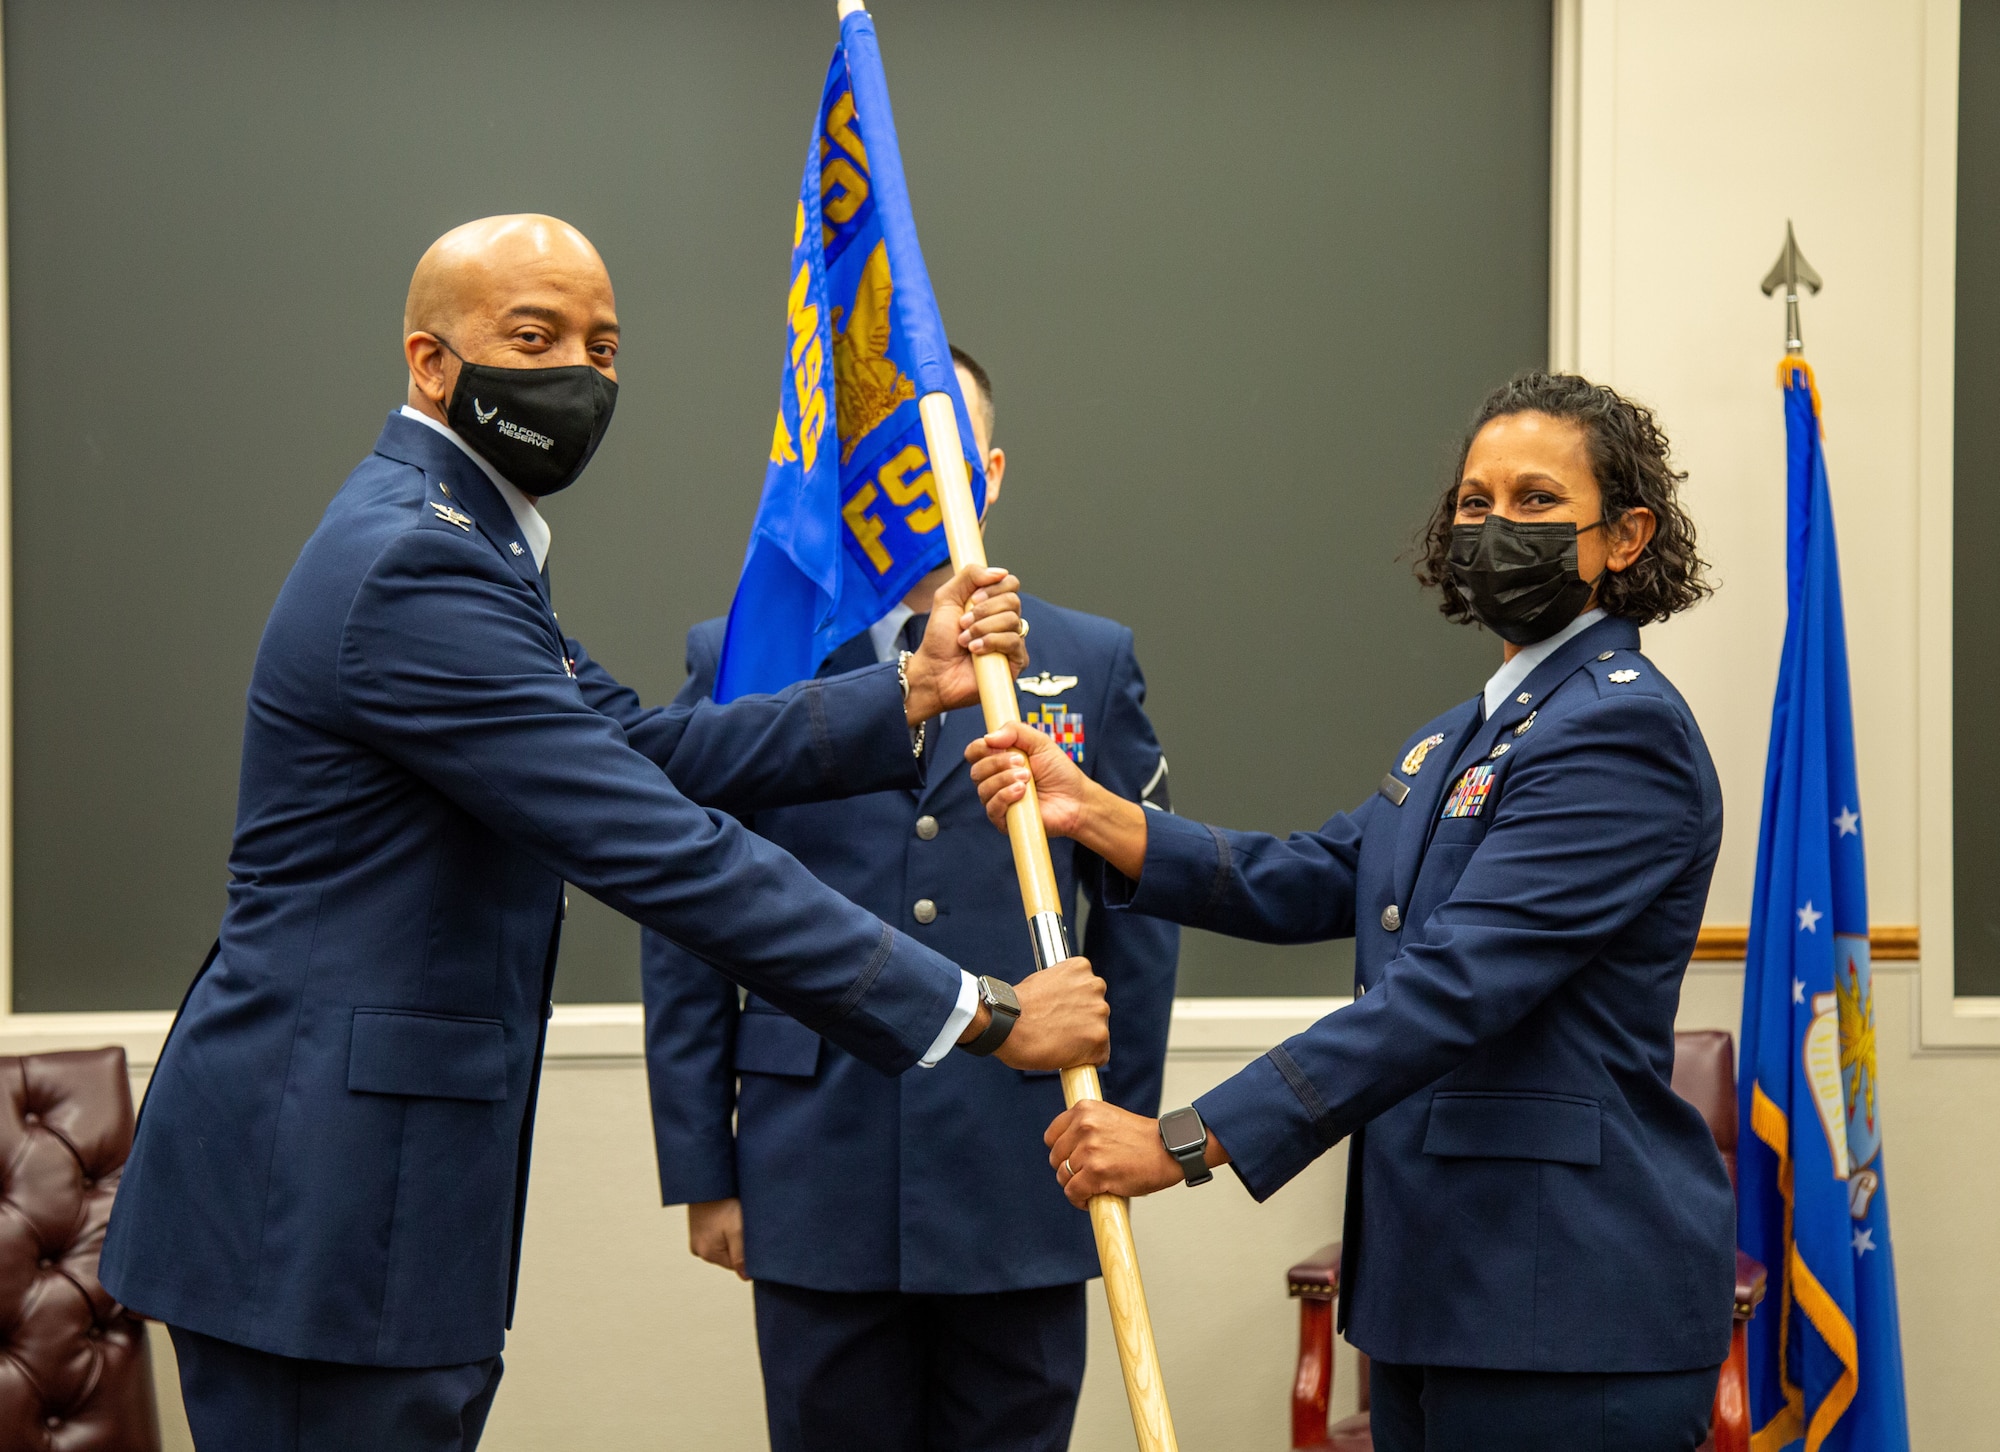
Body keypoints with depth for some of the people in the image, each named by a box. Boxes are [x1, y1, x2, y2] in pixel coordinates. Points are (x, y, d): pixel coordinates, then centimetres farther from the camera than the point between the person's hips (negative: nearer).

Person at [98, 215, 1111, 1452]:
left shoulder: (451, 541, 17)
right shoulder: (417, 565, -18)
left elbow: (645, 750, 13)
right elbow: (667, 851, -22)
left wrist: (911, 692, 4)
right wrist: (977, 1014, -19)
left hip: (377, 1182, 11)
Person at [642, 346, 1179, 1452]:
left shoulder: (1093, 664, 7)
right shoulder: (737, 664, 4)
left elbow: (1139, 923, 9)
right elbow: (688, 942, 5)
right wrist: (701, 1172, 2)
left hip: (1029, 1192, 1)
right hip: (820, 1185, -1)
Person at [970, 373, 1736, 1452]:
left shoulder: (1624, 729, -15)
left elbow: (1451, 985, -23)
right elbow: (1310, 881, 12)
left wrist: (1186, 1142, -26)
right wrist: (1092, 812, -1)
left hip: (1570, 1300, -9)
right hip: (1435, 1281, 9)